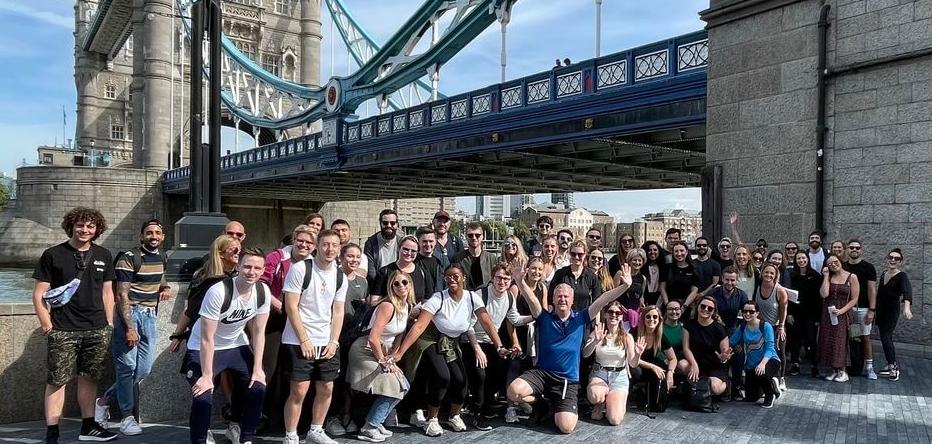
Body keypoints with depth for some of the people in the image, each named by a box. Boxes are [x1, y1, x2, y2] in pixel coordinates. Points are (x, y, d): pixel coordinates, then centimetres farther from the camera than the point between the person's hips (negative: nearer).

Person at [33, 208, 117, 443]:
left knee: (89, 378, 12)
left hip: (97, 330, 4)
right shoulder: (52, 255, 0)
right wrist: (46, 323, -9)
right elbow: (39, 293, 0)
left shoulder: (103, 256, 11)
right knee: (57, 380, -2)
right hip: (63, 331, -3)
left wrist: (109, 324, 11)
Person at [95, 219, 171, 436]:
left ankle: (104, 399, 25)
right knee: (127, 367, -1)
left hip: (150, 316, 7)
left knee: (143, 370, 6)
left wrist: (166, 288, 5)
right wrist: (129, 327, -19)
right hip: (130, 313, -7)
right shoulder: (129, 258, -11)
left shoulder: (161, 259, 11)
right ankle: (128, 417, 9)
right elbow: (122, 295, -14)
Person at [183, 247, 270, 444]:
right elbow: (207, 339, -25)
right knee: (203, 397, -19)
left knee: (257, 388, -2)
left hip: (237, 346, 5)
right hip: (204, 349, -5)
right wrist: (207, 376, -23)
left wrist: (257, 368, -6)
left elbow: (258, 332, -4)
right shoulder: (218, 292, -30)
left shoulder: (263, 293, -14)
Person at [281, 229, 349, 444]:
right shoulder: (300, 269, -10)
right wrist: (304, 340, -14)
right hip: (299, 342, -5)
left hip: (326, 342, 5)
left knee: (326, 389, 10)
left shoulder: (340, 277, 6)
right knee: (299, 391, -5)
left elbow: (338, 312, 8)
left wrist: (333, 341, -3)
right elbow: (291, 307, -12)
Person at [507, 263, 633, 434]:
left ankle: (553, 406, 21)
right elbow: (532, 299, -17)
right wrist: (520, 281, -36)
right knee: (513, 391, -28)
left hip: (568, 380, 0)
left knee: (566, 427, -17)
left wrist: (624, 286, -14)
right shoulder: (545, 318, 2)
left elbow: (603, 300, -4)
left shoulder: (580, 319, 6)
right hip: (541, 373, 0)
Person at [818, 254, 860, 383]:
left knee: (841, 341, -1)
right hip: (828, 314, 3)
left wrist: (841, 311, -15)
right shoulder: (828, 277, 6)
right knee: (828, 341, 4)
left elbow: (854, 299, -4)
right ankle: (834, 370, 15)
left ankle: (842, 371, 11)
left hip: (843, 314, -3)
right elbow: (824, 294, -9)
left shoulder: (852, 277, -2)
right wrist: (826, 276, -6)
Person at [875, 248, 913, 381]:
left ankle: (893, 367, -2)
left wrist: (907, 307, -49)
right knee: (887, 337, 12)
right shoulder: (883, 274, 7)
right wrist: (874, 310, 18)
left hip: (892, 311, -6)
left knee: (885, 337, -12)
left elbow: (907, 291, -32)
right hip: (881, 310, 6)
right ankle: (892, 365, 23)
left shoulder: (901, 276, -13)